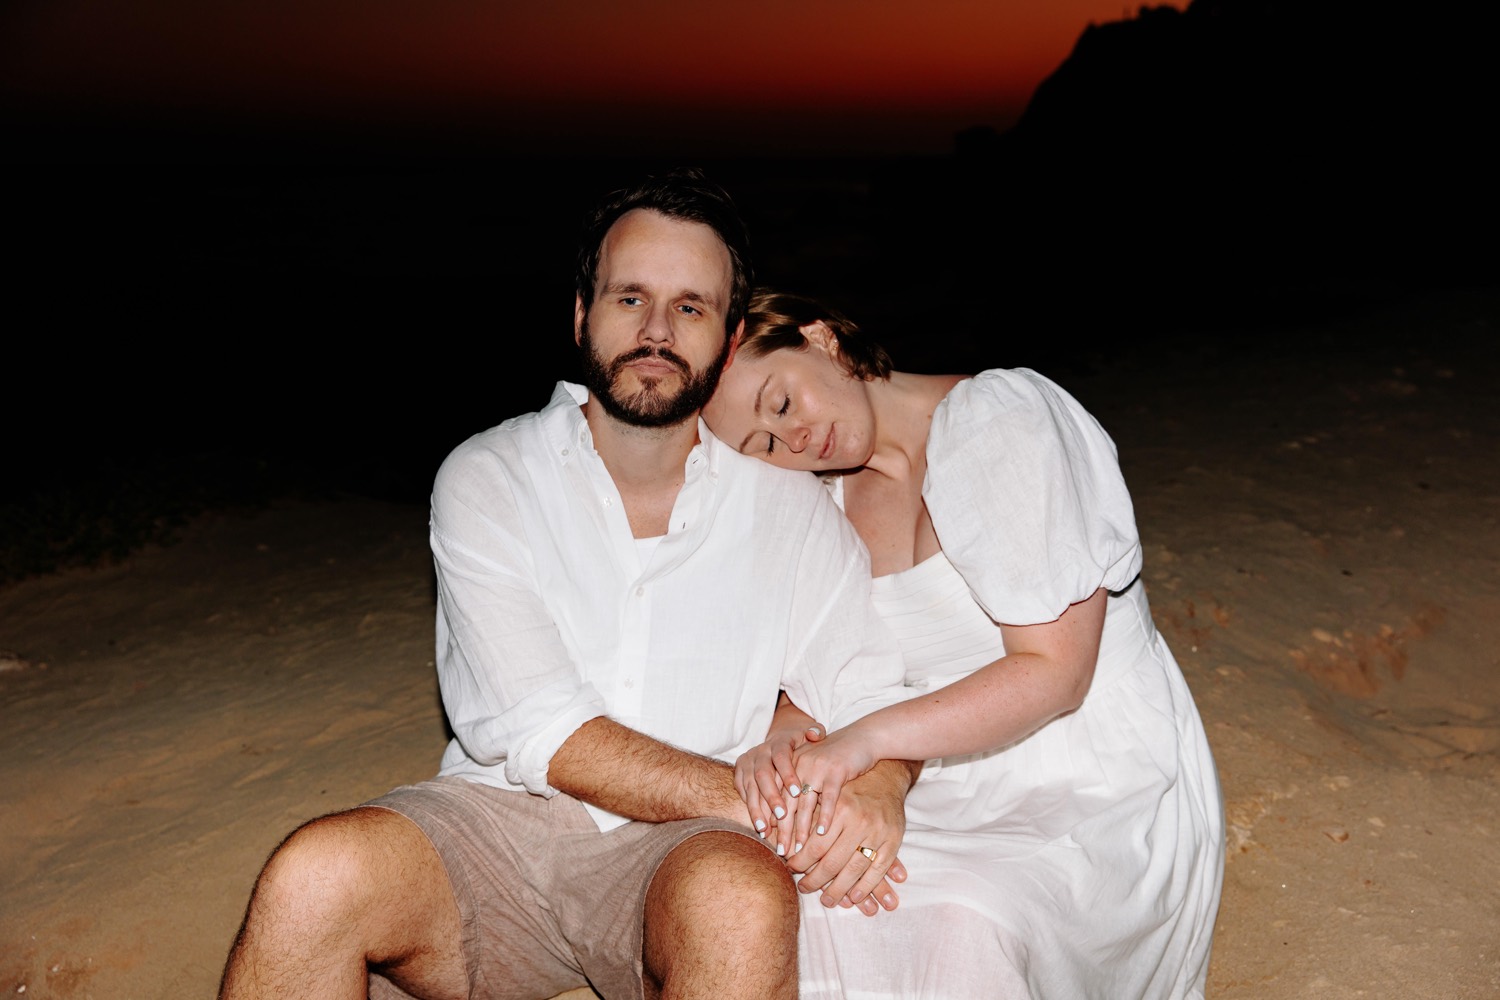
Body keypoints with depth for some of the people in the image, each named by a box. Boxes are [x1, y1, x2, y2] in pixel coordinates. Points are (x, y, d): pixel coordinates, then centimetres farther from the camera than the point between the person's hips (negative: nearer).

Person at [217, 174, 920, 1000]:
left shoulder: (790, 506, 7)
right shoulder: (486, 478, 1)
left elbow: (876, 697, 5)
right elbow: (538, 732, -10)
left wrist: (877, 790, -19)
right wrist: (753, 802, -17)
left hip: (685, 846, 0)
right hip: (500, 822, 1)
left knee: (742, 905, -35)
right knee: (314, 877, -29)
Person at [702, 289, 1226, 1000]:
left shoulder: (1003, 419, -14)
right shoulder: (824, 499, 6)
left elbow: (1053, 671, -18)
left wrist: (867, 738, -27)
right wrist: (782, 741, -17)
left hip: (1098, 792, -4)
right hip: (953, 793, 5)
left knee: (962, 926, -32)